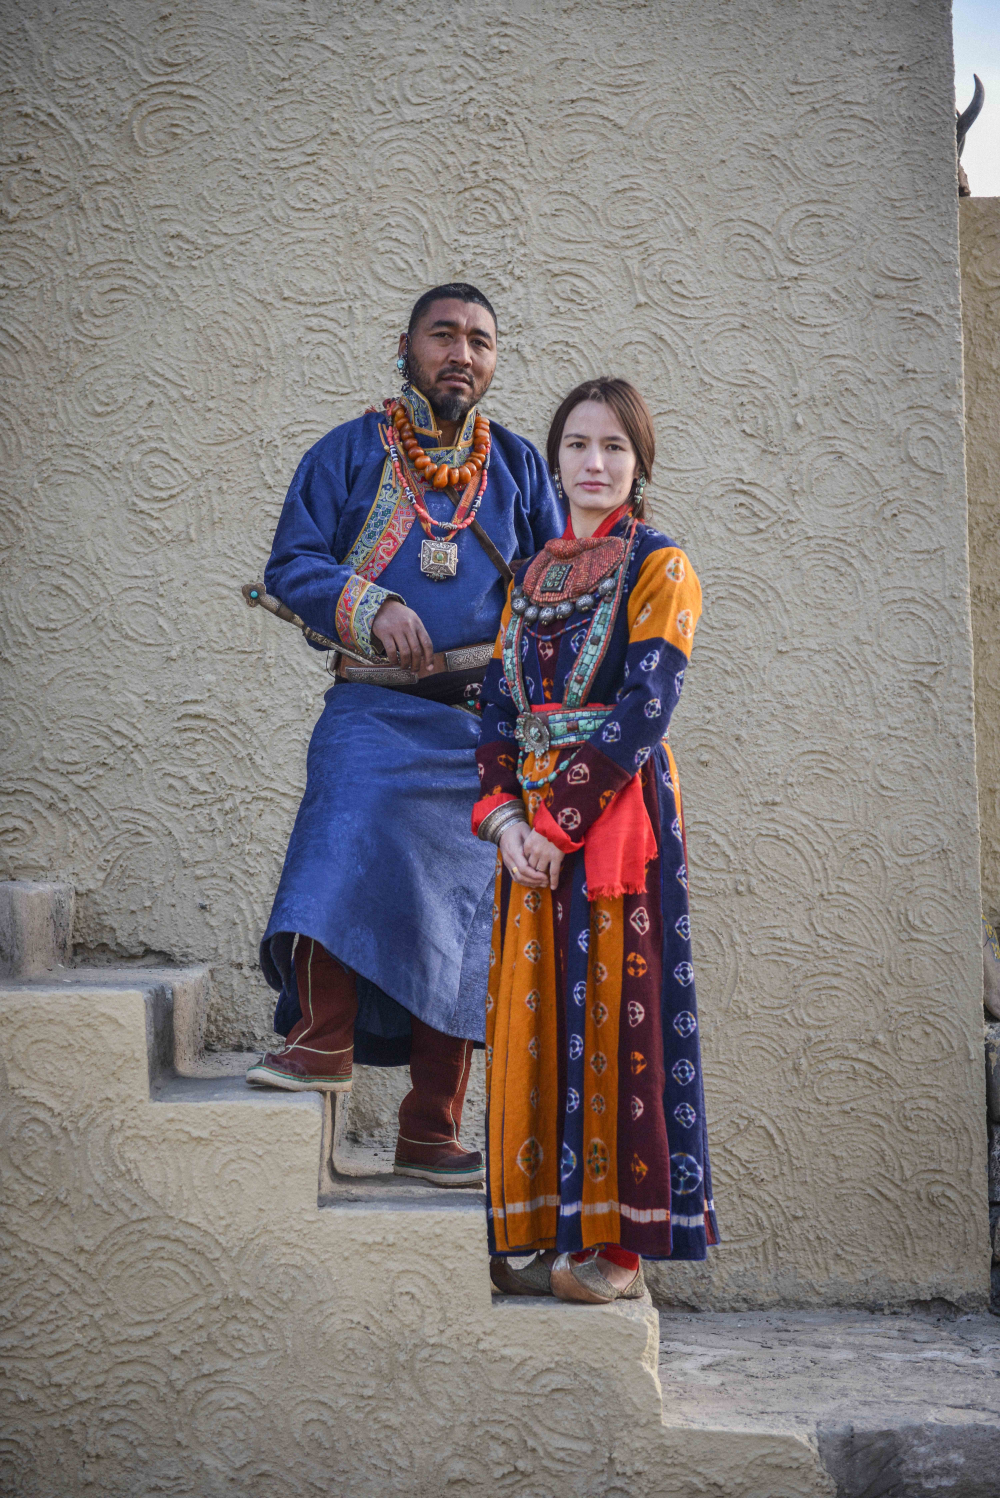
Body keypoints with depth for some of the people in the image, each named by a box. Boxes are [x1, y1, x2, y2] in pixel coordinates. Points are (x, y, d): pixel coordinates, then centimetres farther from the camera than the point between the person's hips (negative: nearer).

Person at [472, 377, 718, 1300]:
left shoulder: (659, 567, -2)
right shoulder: (531, 577, 17)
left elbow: (643, 711, -12)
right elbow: (499, 706, 10)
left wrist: (561, 822, -17)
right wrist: (503, 816, -6)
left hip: (616, 820, -6)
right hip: (532, 826, 6)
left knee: (612, 1015, -5)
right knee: (534, 1022, 5)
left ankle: (616, 1241, 2)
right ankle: (548, 1230, 14)